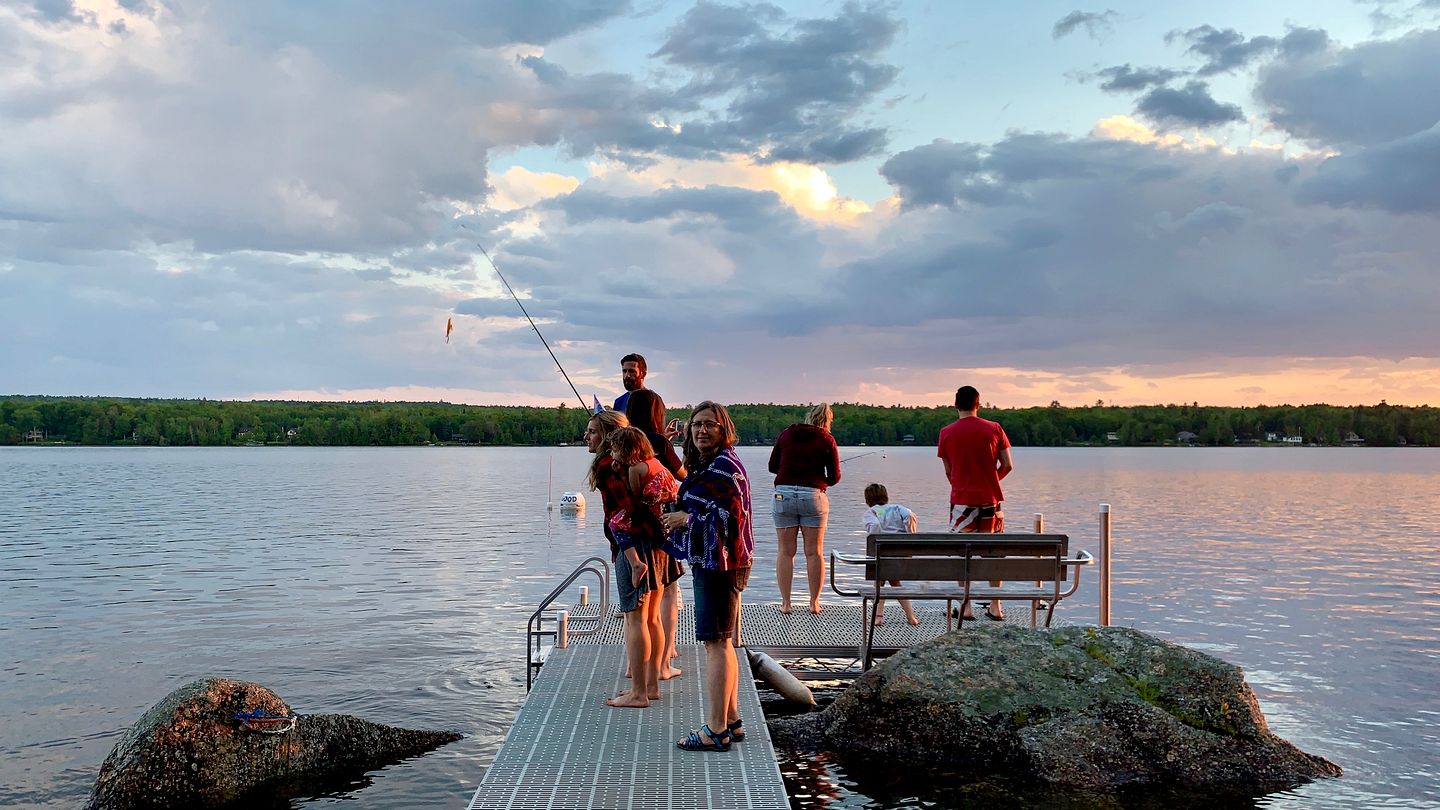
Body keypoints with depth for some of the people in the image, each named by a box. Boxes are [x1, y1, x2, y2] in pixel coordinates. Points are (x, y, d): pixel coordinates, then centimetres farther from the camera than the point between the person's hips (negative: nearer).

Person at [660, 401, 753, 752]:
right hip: (712, 564, 11)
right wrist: (678, 516, 12)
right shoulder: (706, 466, 16)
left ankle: (716, 731, -2)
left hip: (720, 564, -11)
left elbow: (729, 518, -23)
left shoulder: (724, 467, -17)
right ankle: (731, 721, 26)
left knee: (715, 643, -7)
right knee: (721, 643, 16)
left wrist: (684, 519, -15)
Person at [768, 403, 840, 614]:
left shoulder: (786, 434, 7)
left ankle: (785, 603, 8)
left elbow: (772, 466, 12)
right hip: (813, 496, -2)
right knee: (814, 553, 7)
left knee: (786, 552, 7)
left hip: (783, 494, 2)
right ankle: (814, 602, 11)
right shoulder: (827, 440, 1)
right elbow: (834, 478, 2)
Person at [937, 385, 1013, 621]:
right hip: (991, 499, 1)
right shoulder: (994, 429, -1)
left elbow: (948, 471, 4)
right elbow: (1007, 465, 0)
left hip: (962, 500, -1)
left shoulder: (947, 433, -2)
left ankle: (966, 607, 4)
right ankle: (995, 607, 12)